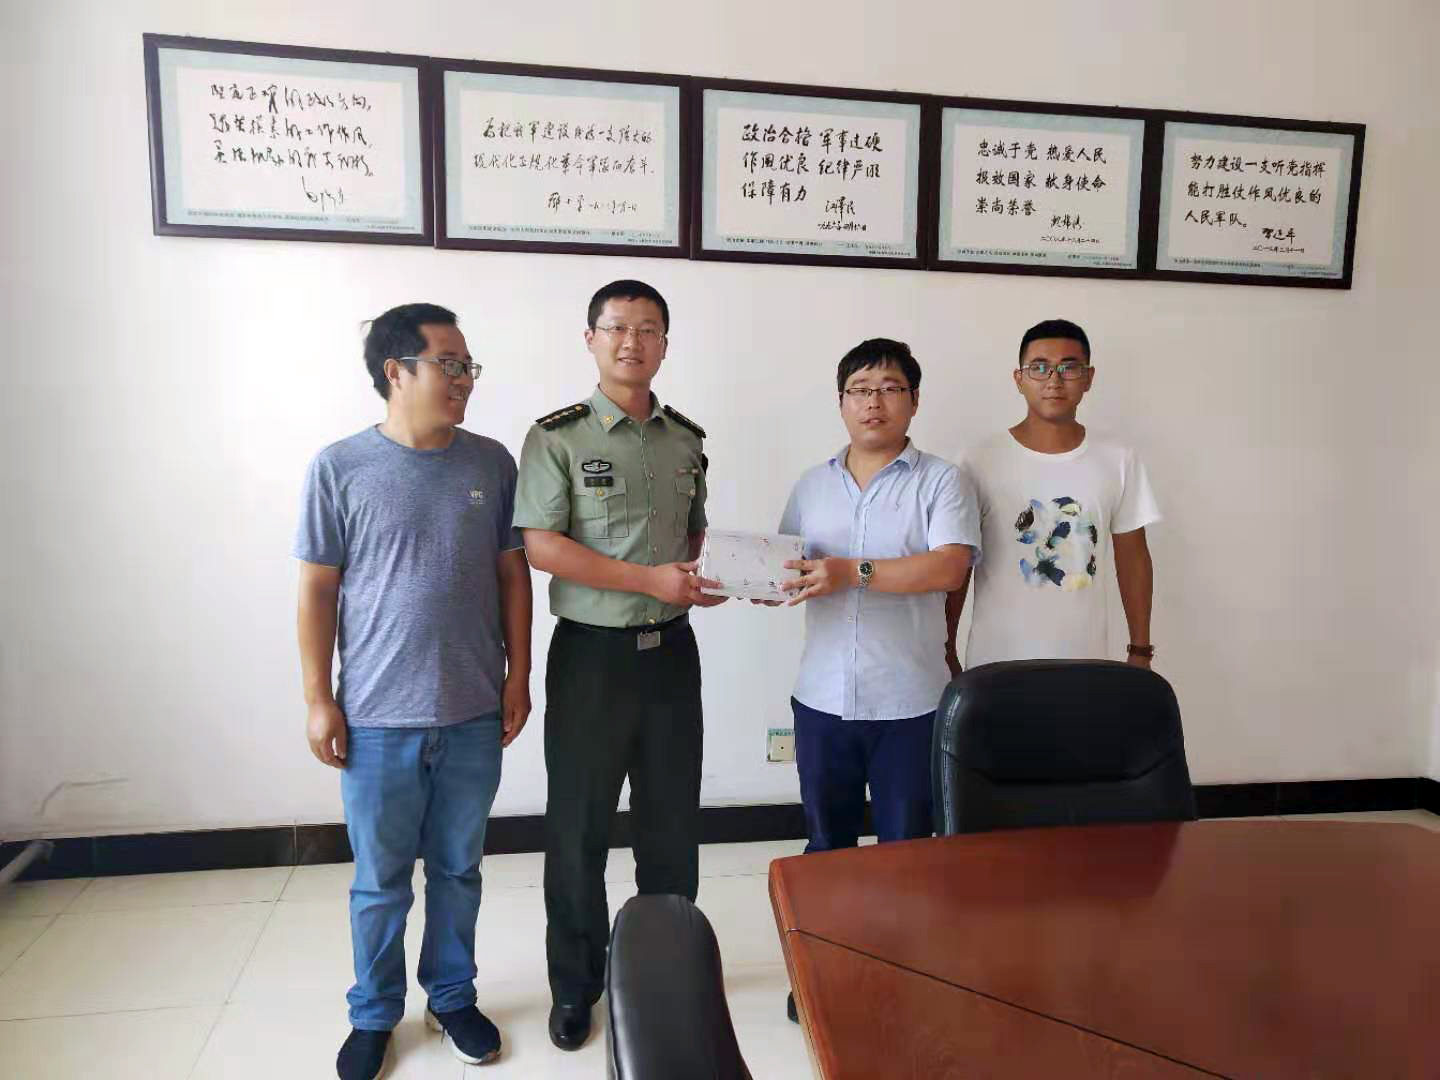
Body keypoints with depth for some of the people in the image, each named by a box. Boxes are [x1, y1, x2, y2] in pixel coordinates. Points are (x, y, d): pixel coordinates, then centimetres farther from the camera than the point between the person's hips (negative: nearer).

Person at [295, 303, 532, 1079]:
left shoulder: (491, 462, 1)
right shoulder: (340, 467, -5)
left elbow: (512, 572, 5)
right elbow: (317, 590, -2)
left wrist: (518, 674, 3)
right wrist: (318, 700, -3)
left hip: (474, 715, 2)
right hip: (377, 719, -2)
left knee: (457, 870, 16)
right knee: (380, 881, 14)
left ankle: (452, 998, 37)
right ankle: (374, 1015, 36)